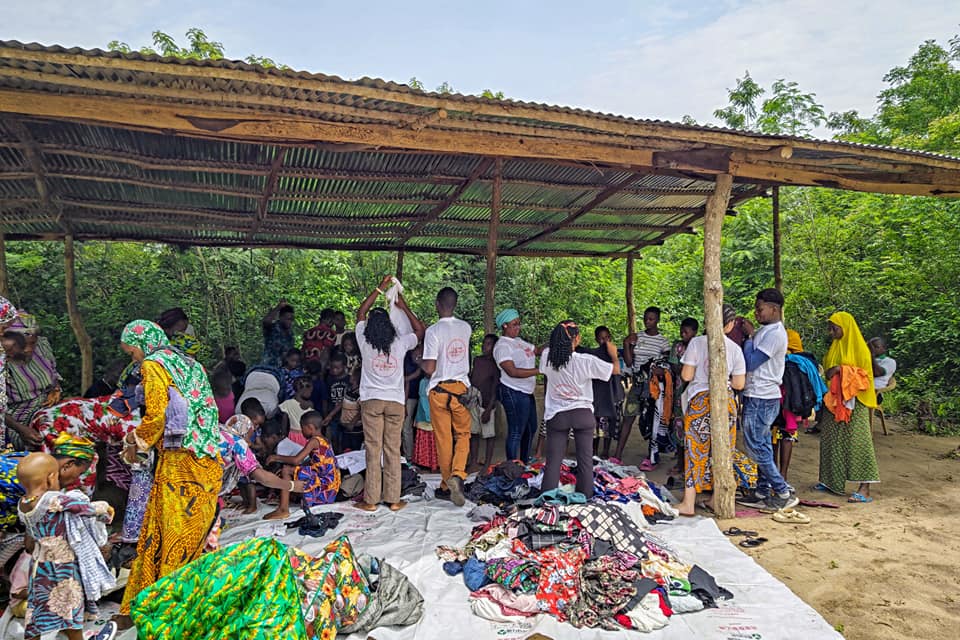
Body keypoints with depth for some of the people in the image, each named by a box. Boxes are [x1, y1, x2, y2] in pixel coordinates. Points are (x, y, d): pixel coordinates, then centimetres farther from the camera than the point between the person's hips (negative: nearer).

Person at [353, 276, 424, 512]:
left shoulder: (365, 343, -3)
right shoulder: (400, 343, -5)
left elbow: (361, 313, 12)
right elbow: (420, 330, 15)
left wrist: (380, 289, 15)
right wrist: (404, 307, 18)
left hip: (371, 401, 0)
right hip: (396, 401, 0)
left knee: (373, 451, 2)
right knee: (393, 451, 5)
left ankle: (371, 500, 5)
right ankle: (393, 499, 9)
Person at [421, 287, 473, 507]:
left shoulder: (433, 331, -13)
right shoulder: (466, 328, 3)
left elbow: (429, 369, -16)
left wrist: (418, 362, 8)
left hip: (440, 390, -3)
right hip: (461, 387, 3)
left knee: (444, 439, 7)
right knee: (463, 435, 11)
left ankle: (447, 485, 16)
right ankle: (458, 475, -11)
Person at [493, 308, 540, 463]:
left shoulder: (518, 341, 14)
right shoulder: (502, 346, -15)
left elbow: (537, 350, 13)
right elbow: (512, 372, -23)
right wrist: (539, 370, -24)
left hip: (526, 392, 10)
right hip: (513, 393, -10)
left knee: (531, 429, 19)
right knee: (516, 432, -4)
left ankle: (525, 463, 32)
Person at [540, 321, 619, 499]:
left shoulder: (547, 356, -9)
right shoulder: (586, 361, -16)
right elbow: (616, 370, -4)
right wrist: (613, 354, 16)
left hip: (556, 415, 2)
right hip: (583, 414, -1)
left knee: (553, 461, 5)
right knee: (585, 460, 11)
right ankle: (586, 498, 18)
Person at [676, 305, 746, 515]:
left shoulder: (697, 343, -8)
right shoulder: (735, 348, 0)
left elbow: (686, 375, -9)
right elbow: (739, 384, 0)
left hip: (700, 401, -2)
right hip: (726, 401, 3)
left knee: (695, 450, 1)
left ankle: (689, 503, 1)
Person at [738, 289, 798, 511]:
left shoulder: (774, 334, -17)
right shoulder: (765, 331, 14)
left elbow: (750, 363, -20)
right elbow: (751, 362, 16)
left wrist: (749, 338, -9)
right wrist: (749, 337, 6)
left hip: (761, 399, -10)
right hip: (761, 397, 10)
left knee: (756, 446, -5)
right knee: (762, 446, 12)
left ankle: (784, 493, 1)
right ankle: (763, 493, 19)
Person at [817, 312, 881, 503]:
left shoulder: (859, 347, -5)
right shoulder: (835, 347, 15)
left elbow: (865, 374, -10)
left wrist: (842, 369, -19)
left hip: (854, 402, -7)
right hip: (834, 401, 7)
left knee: (857, 441, -10)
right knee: (832, 440, 8)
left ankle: (865, 489, -11)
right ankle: (832, 481, 16)